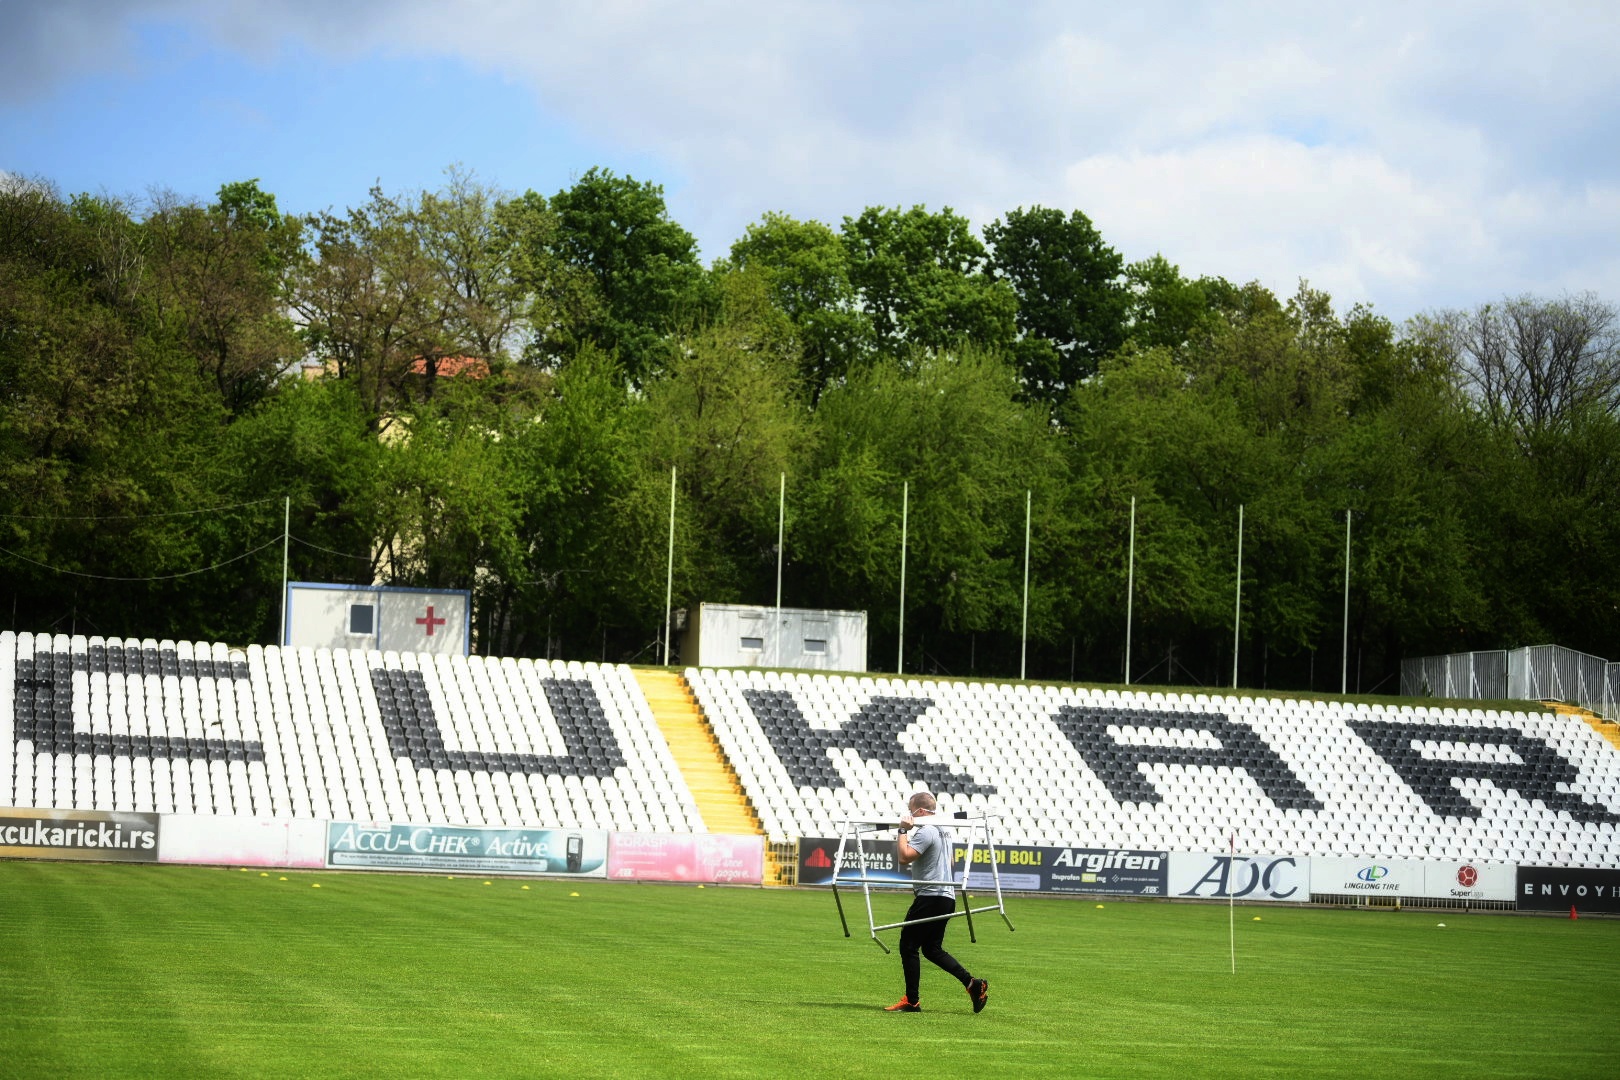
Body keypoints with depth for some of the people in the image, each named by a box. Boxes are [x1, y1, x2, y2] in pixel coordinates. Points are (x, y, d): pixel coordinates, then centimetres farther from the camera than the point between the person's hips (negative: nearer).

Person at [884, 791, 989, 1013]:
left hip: (930, 897, -10)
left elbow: (904, 857, -24)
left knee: (908, 946, -2)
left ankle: (912, 1001, -2)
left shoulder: (925, 832, -14)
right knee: (932, 949, 15)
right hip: (946, 896, 10)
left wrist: (903, 831, -12)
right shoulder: (944, 831, 17)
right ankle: (972, 984, 4)